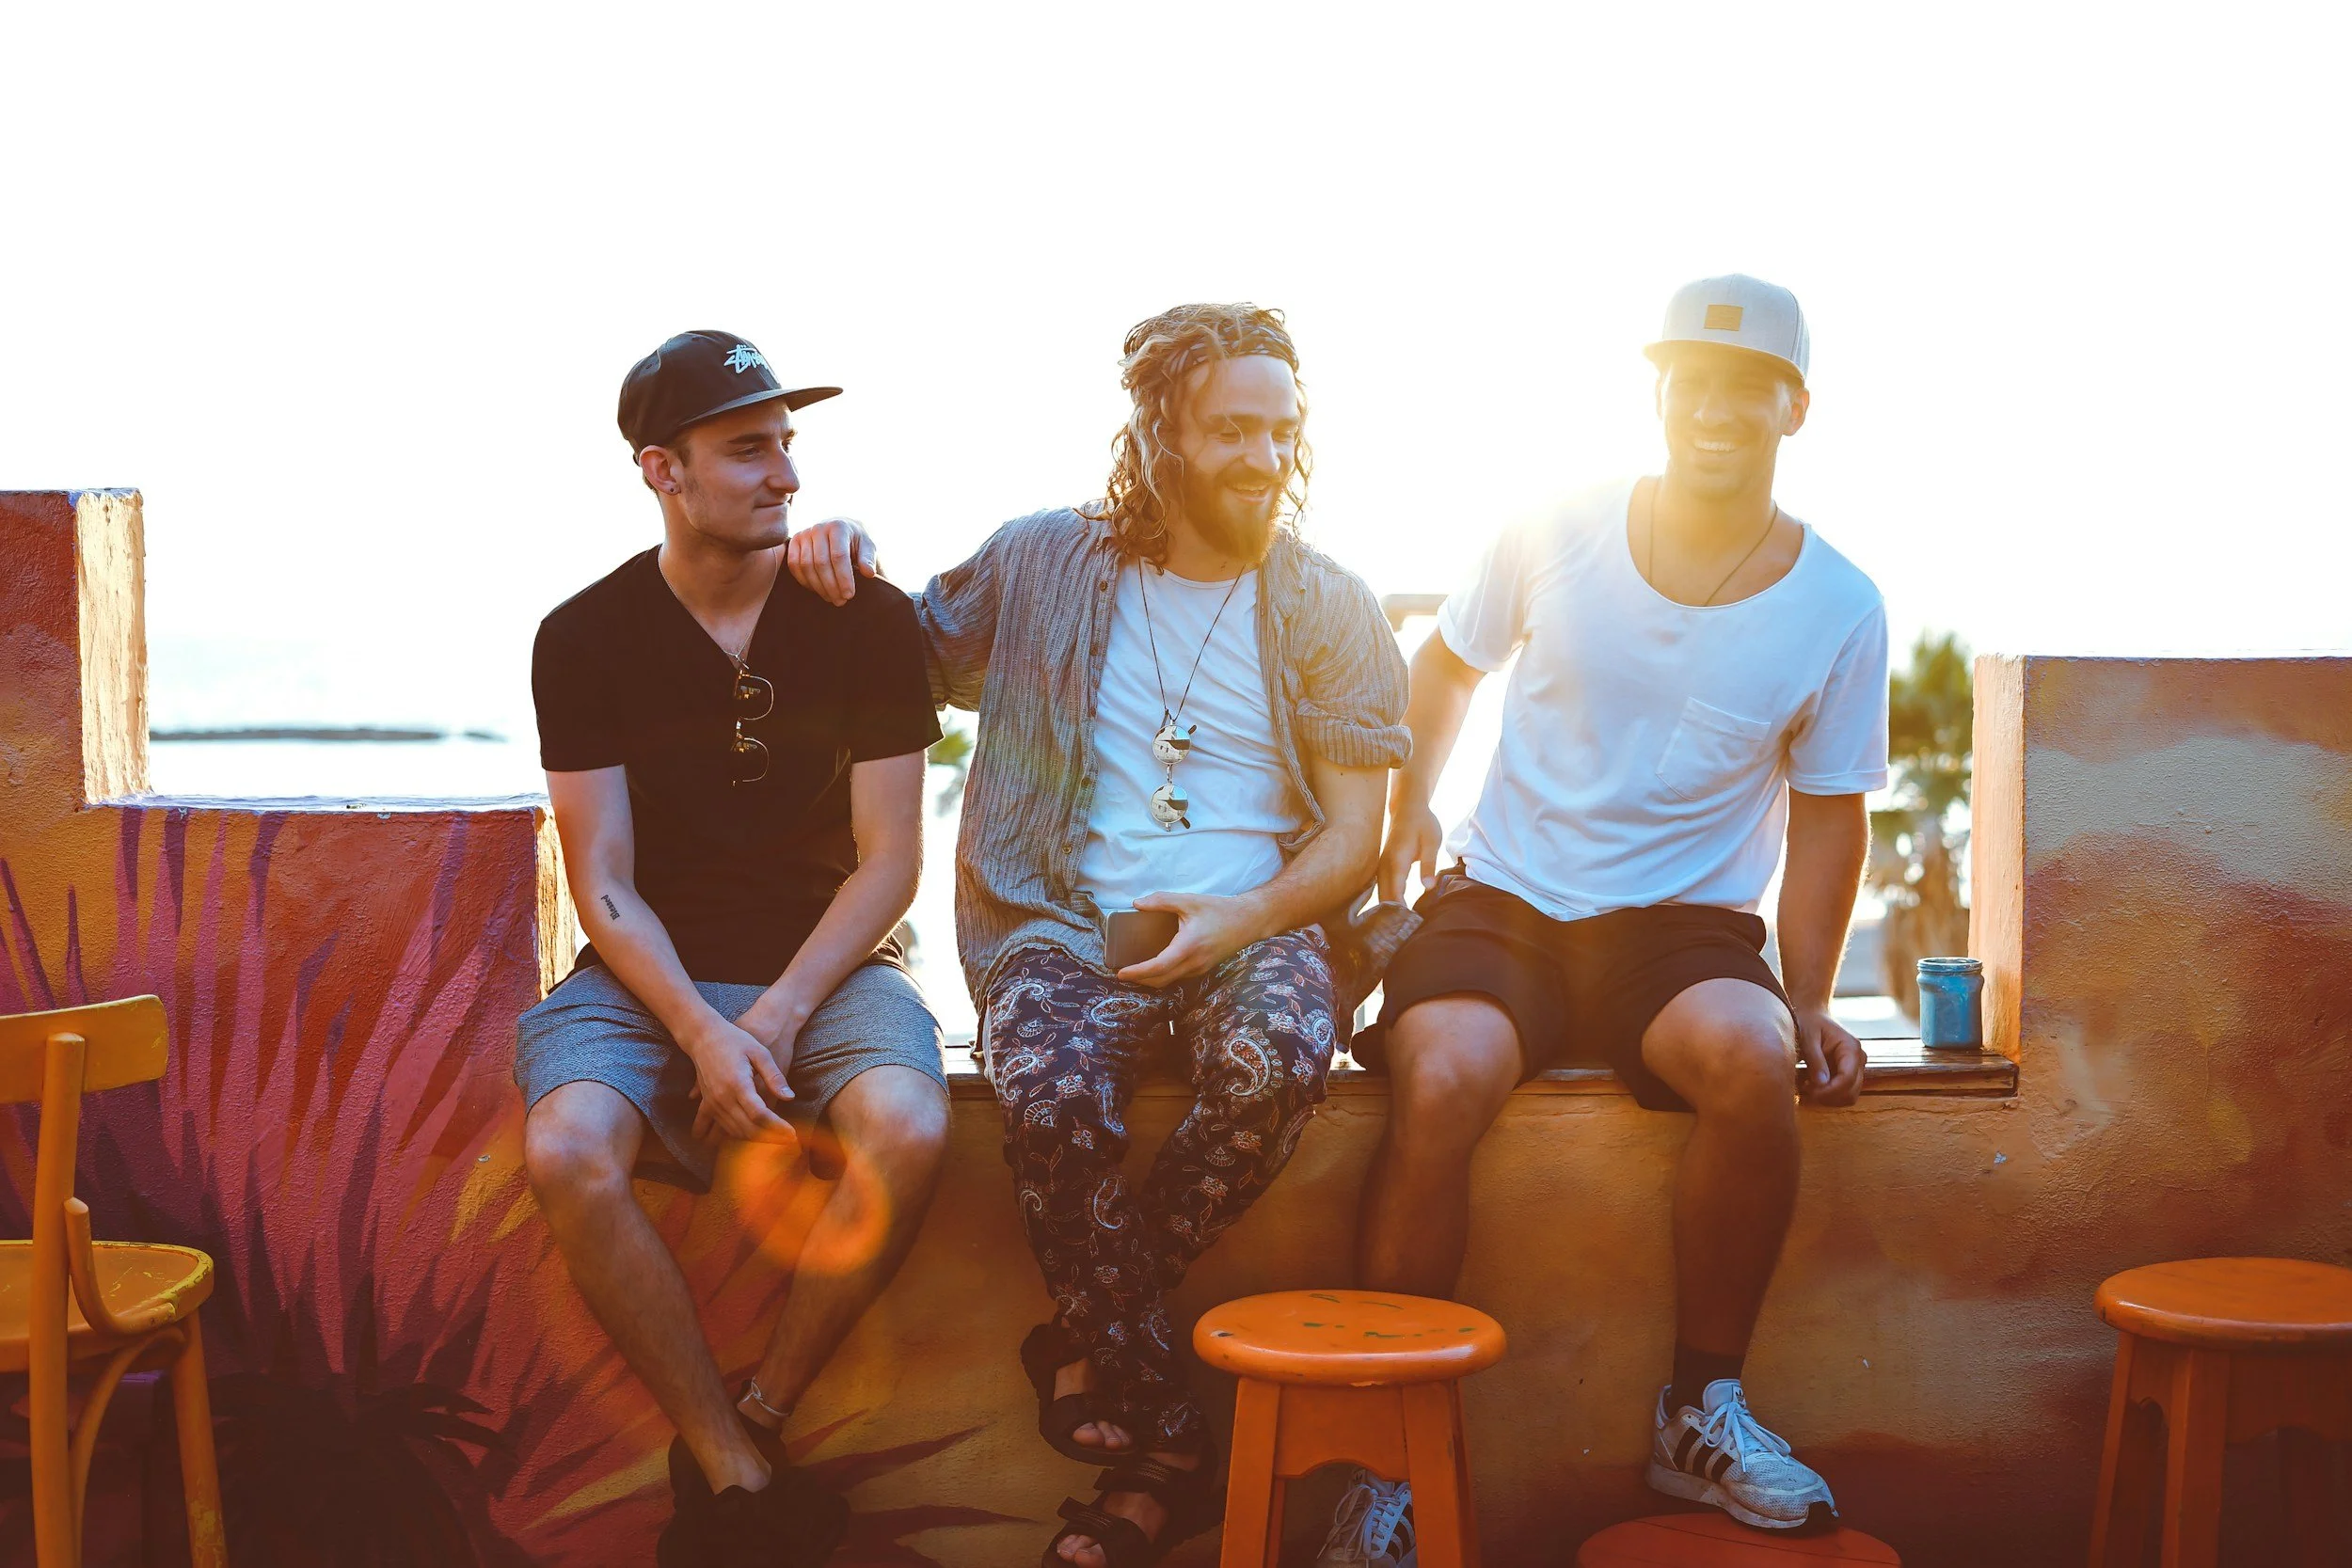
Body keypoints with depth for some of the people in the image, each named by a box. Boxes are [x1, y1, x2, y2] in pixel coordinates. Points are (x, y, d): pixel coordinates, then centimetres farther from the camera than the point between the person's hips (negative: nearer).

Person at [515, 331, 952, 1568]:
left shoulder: (868, 620, -1)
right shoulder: (586, 639, -1)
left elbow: (888, 862, -3)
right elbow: (605, 885, -4)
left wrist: (775, 1018, -16)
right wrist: (701, 1033, -20)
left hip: (824, 963, 0)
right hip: (647, 975, 1)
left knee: (909, 1131, -32)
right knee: (566, 1151, -31)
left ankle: (752, 1424, -10)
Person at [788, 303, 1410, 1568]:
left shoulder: (1330, 611, 7)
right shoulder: (1042, 563, 9)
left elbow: (1354, 833, 3)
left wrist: (1246, 919, -16)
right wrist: (847, 561, 3)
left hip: (1258, 924, 0)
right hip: (1066, 921, 0)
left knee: (1274, 1063, -36)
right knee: (1053, 1097, -34)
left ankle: (1085, 1348, -17)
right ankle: (1159, 1452, -21)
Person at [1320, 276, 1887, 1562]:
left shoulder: (1837, 610, 1)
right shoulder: (1553, 538, 0)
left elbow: (1827, 818, 8)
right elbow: (1445, 665, 18)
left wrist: (1809, 1001, -1)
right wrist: (1407, 807, 5)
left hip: (1684, 923, 0)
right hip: (1500, 902, 0)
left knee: (1752, 1060, -34)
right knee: (1442, 1078, -32)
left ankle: (1700, 1411, -11)